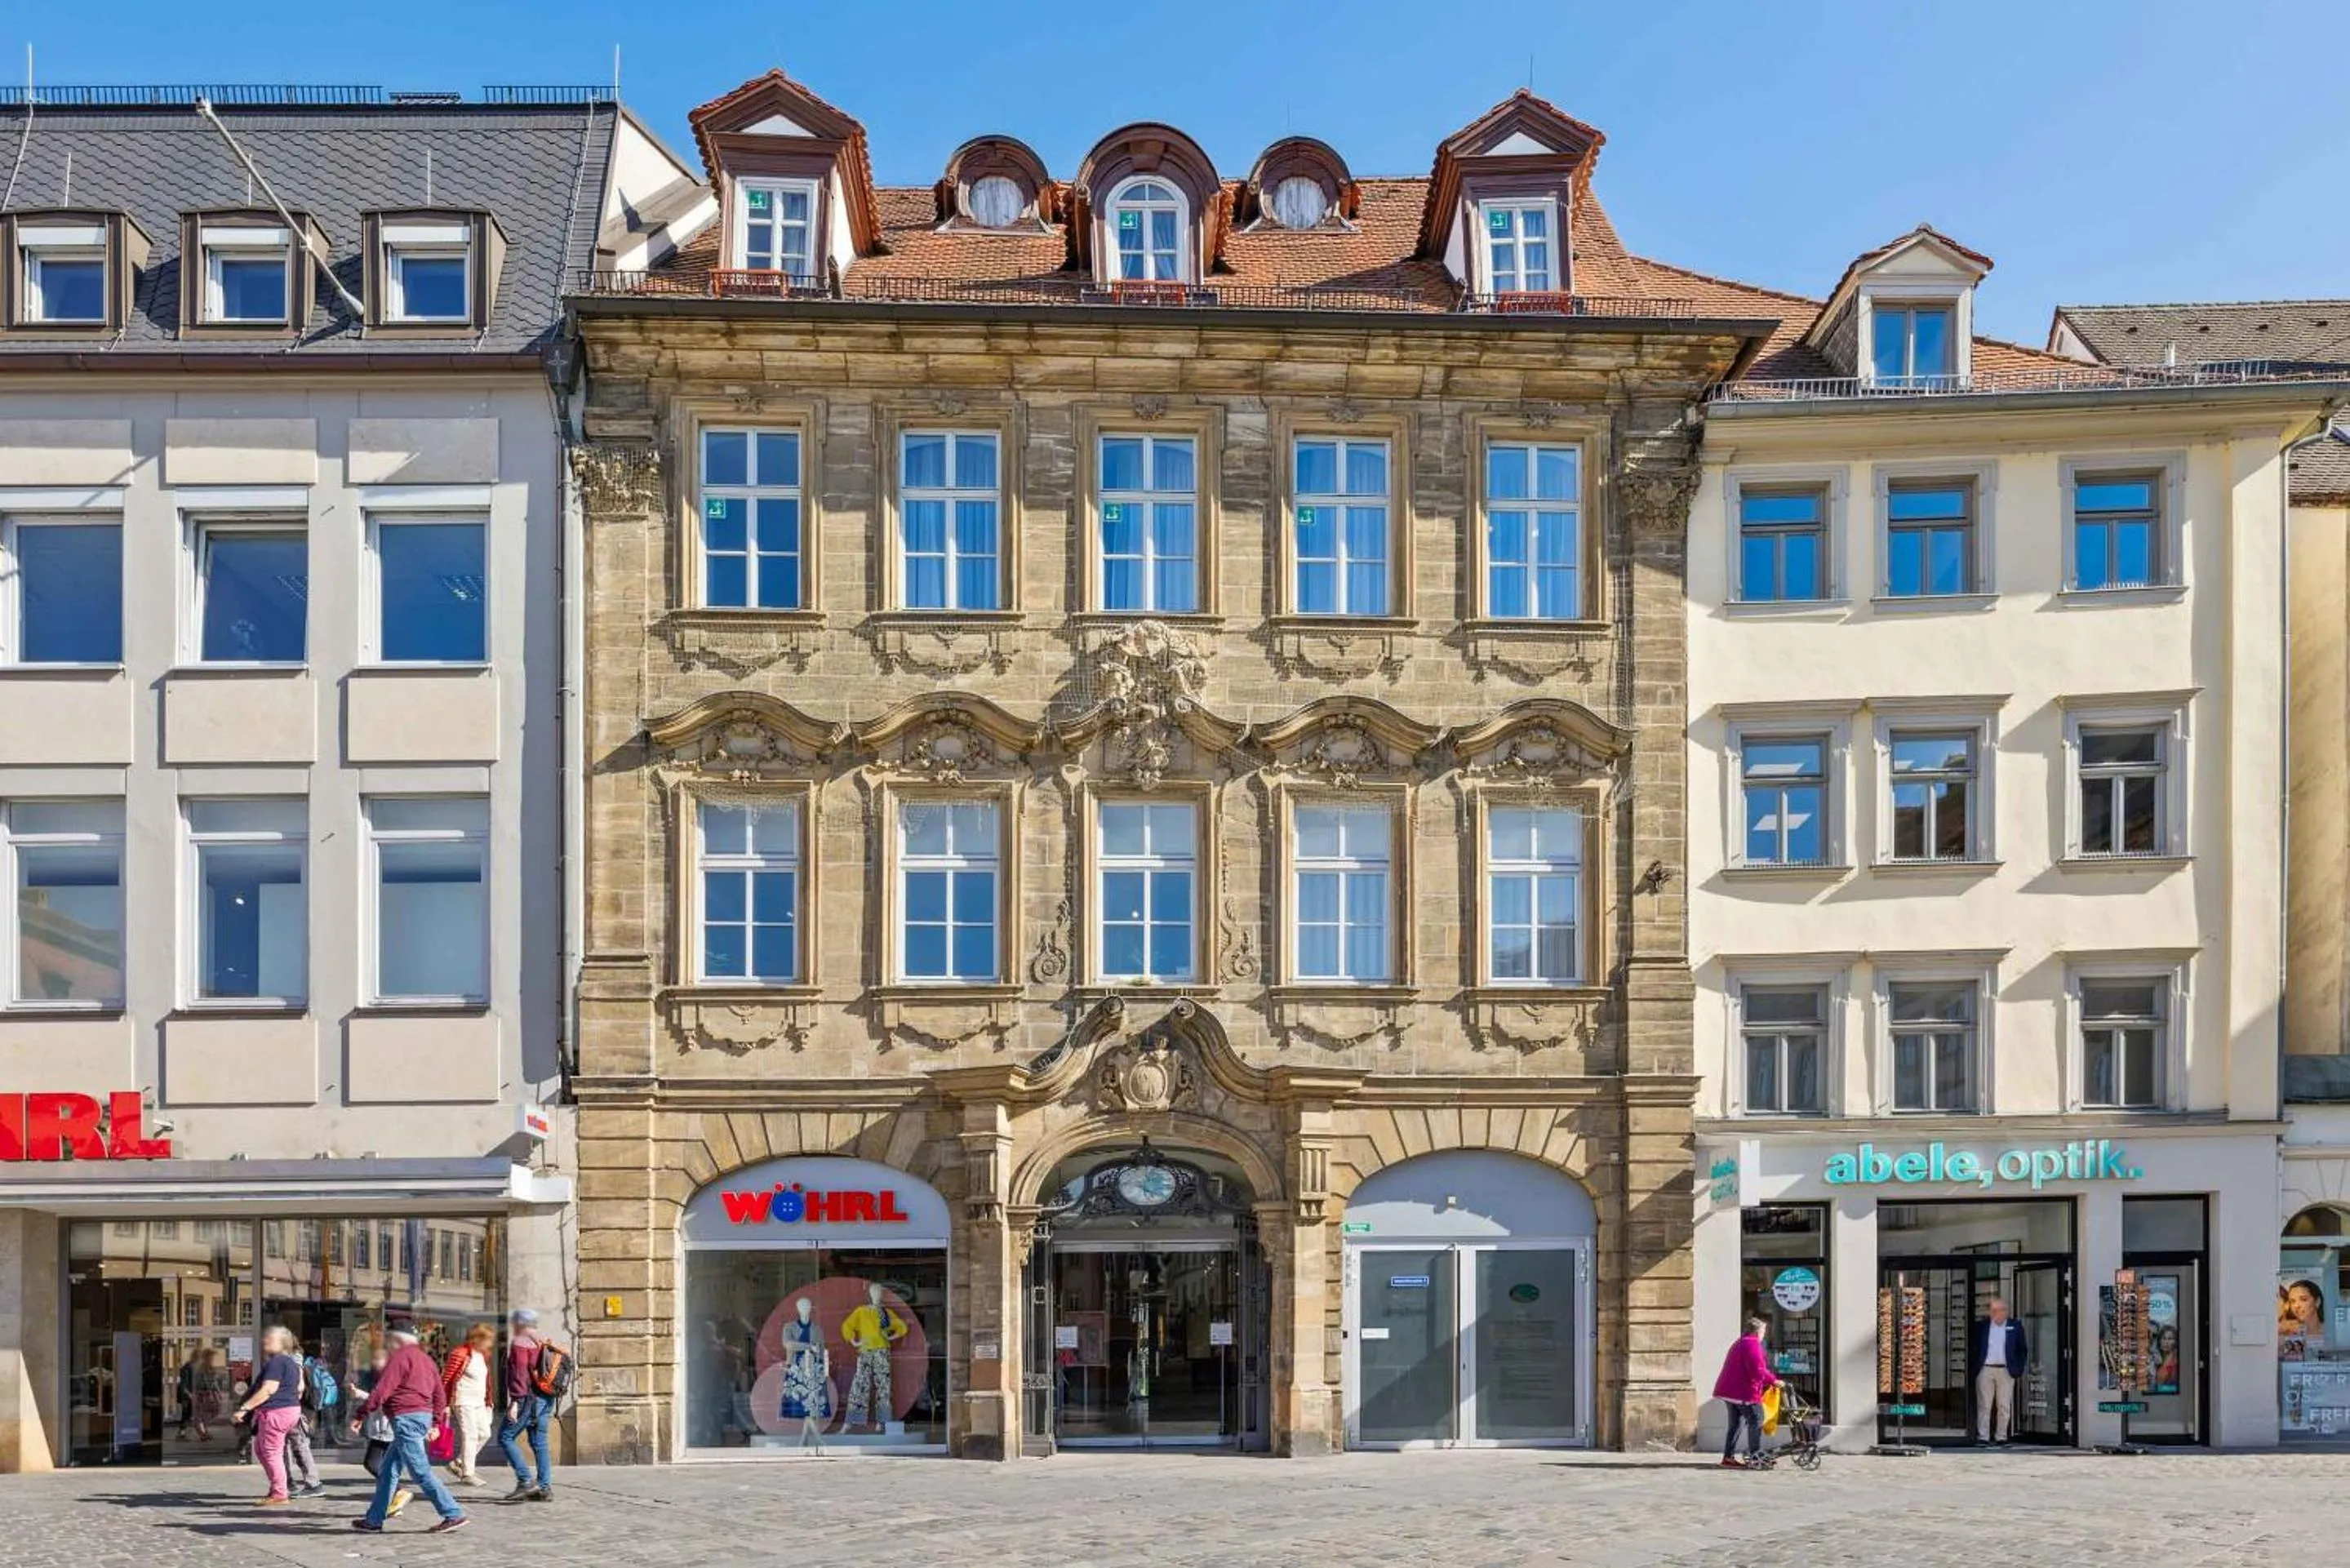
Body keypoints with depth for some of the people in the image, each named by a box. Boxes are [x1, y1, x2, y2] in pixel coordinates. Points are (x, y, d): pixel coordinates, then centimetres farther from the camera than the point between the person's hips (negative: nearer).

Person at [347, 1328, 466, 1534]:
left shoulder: (400, 1357, -7)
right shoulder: (425, 1359, 20)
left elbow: (382, 1390, -15)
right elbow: (440, 1395, 20)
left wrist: (361, 1415, -8)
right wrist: (435, 1422, 23)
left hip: (406, 1418, -10)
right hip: (424, 1415, 10)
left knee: (421, 1472, -9)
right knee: (389, 1470, 15)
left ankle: (454, 1515, -13)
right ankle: (374, 1519, 19)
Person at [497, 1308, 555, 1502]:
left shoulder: (519, 1343, -7)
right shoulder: (543, 1343, 18)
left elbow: (520, 1373, -16)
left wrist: (515, 1401, -19)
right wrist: (550, 1406, 25)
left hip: (528, 1398, -9)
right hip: (545, 1399, 9)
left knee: (506, 1437, -2)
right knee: (539, 1443, 10)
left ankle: (525, 1482, -10)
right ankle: (545, 1488, 7)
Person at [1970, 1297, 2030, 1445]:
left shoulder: (2015, 1327, 8)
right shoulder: (1981, 1326, 7)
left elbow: (2022, 1350, 10)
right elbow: (1973, 1348, 8)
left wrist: (2018, 1369, 1)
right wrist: (1973, 1367, 0)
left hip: (2005, 1371, 1)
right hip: (1985, 1370, -1)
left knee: (2004, 1407, 2)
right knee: (1984, 1405, -1)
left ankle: (2001, 1437, 9)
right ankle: (1983, 1437, 1)